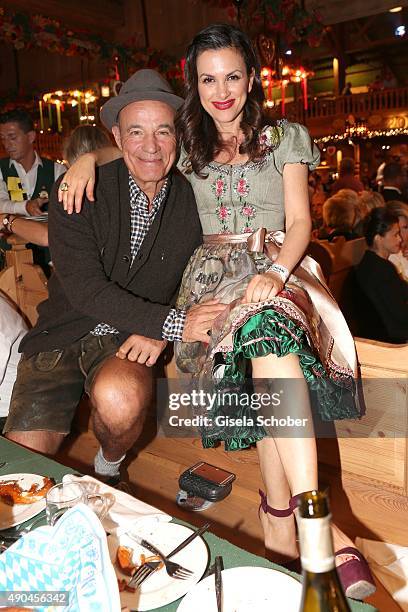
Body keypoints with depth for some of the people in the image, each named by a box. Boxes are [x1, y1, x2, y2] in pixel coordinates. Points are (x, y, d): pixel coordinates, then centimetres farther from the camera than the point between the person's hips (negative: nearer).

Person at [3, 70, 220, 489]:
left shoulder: (192, 199, -3)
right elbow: (84, 287, -18)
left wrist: (158, 333, -15)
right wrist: (172, 322, -26)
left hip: (130, 342, 1)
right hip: (62, 337, 0)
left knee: (120, 398, -32)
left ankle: (109, 468, 2)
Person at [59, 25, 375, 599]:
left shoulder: (286, 138, 15)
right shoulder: (187, 141, 20)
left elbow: (300, 221, 6)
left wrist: (276, 272, -15)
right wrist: (87, 157, 5)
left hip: (275, 268, 0)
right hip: (215, 272, 1)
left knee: (268, 322, -38)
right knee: (270, 330, -34)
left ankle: (280, 519, -37)